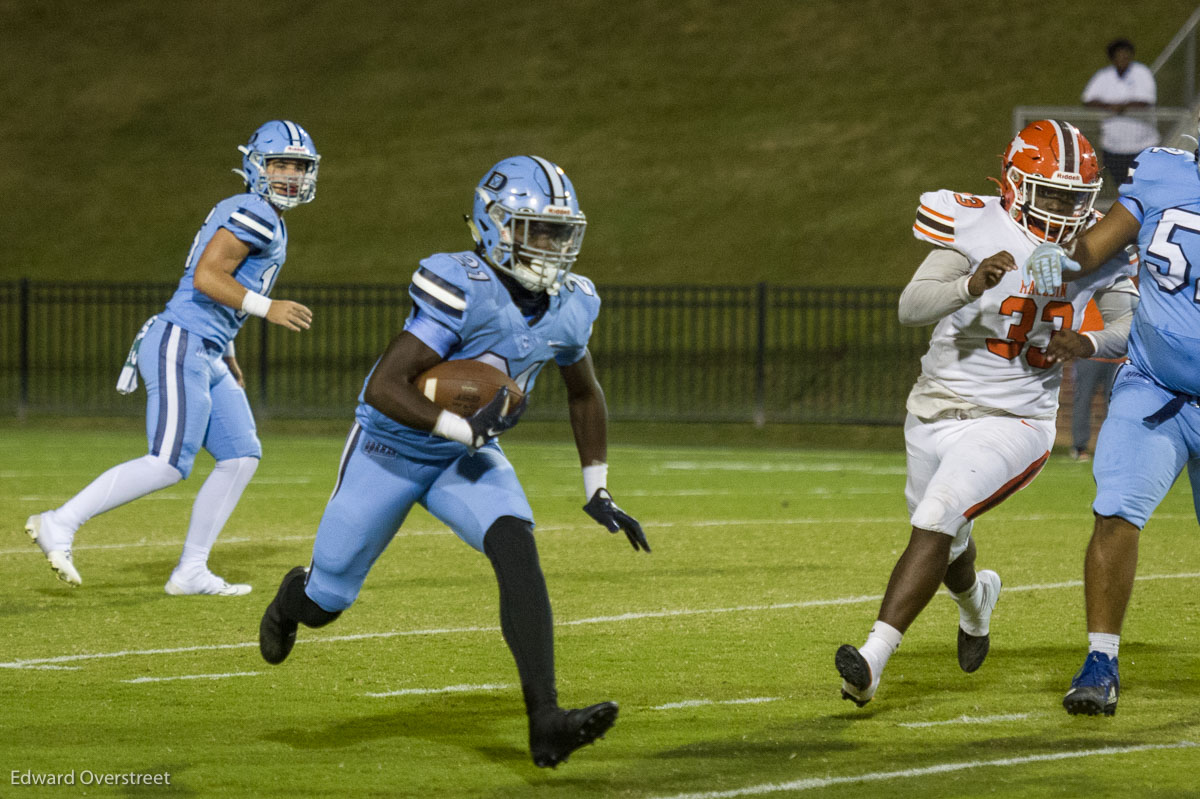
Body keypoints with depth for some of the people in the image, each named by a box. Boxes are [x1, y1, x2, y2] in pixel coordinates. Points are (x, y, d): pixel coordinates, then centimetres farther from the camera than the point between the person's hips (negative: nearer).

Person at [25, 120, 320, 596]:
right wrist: (267, 308, -20)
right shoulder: (254, 214, -11)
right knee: (169, 464, -15)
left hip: (206, 358, 10)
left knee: (241, 456, 5)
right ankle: (59, 525, -9)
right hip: (179, 346, -10)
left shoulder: (263, 221, 20)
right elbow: (205, 278, -21)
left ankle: (191, 571, 7)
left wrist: (228, 359, 26)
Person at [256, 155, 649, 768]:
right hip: (392, 448, -4)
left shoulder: (567, 308, -8)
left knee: (516, 548, -25)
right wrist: (462, 428, -41)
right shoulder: (462, 292, -30)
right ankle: (293, 598, 49)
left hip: (469, 459, 4)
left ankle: (545, 722, -32)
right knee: (327, 600, 8)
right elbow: (384, 387, -32)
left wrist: (597, 492, 11)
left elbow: (584, 394, 12)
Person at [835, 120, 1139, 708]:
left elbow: (1133, 328, 1)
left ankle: (873, 659, -28)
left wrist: (1088, 343, -22)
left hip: (1012, 423, -2)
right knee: (947, 545, 22)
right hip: (936, 411, 2)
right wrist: (971, 287, -45)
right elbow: (911, 308, -25)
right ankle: (976, 596, 59)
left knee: (936, 521, -24)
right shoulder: (978, 229, -15)